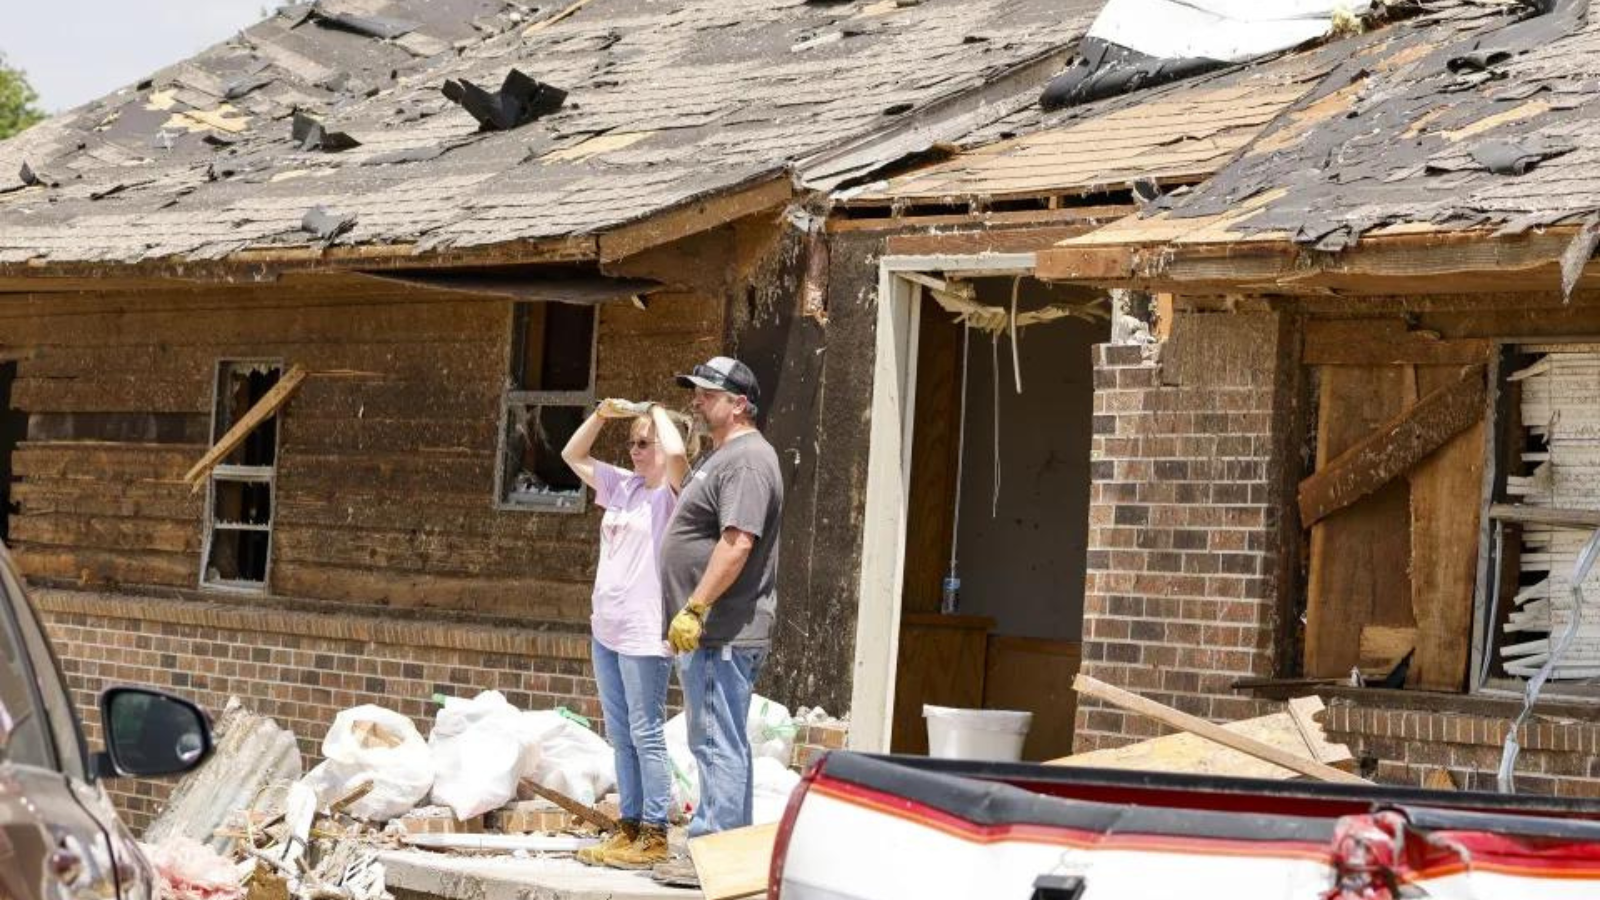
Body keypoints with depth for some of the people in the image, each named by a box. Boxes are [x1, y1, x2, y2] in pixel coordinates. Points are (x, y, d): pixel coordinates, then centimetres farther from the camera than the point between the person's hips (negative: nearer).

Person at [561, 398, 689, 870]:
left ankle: (654, 836, 0)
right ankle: (630, 828, 19)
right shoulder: (622, 486, 13)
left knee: (645, 735, -5)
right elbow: (573, 455, 21)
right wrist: (603, 414, 6)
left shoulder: (672, 492, -8)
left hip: (645, 634, -8)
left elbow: (677, 452, -29)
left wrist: (657, 411, -11)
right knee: (621, 737, 12)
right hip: (605, 629, 8)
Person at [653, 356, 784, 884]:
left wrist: (693, 610, -25)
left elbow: (737, 543, -25)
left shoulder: (746, 461, -15)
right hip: (708, 633, 11)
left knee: (719, 746, -9)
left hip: (722, 633, -11)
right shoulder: (718, 456, 20)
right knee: (715, 745, 15)